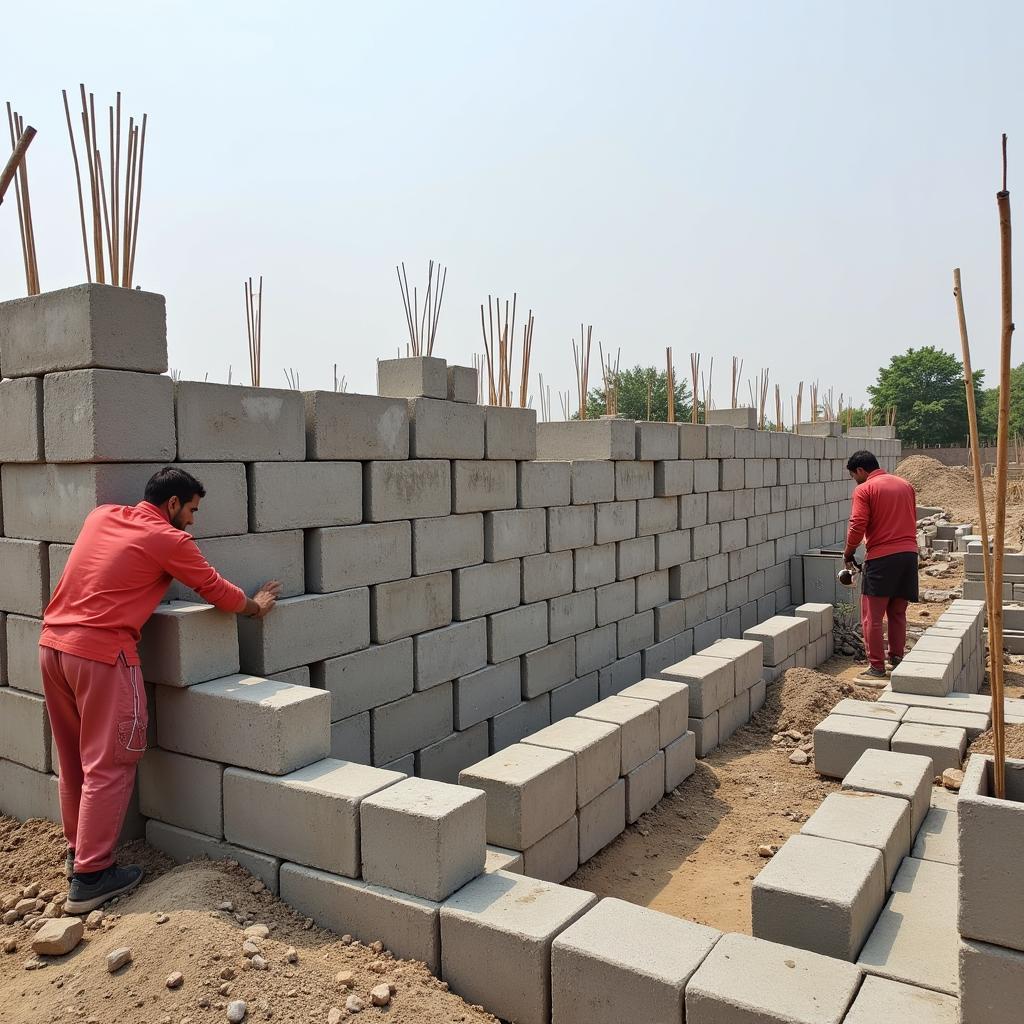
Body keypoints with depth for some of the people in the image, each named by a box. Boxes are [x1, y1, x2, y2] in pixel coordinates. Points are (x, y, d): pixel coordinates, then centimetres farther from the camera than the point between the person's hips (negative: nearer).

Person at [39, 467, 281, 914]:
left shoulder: (101, 515, 12)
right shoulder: (169, 540, -7)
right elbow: (215, 589, 5)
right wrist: (255, 606, 21)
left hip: (52, 643, 8)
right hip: (101, 653, -8)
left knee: (74, 759, 19)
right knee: (108, 765, 1)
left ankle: (79, 849, 32)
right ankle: (90, 877, 6)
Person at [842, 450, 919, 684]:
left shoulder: (864, 489, -6)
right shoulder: (905, 485, 16)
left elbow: (858, 526, -13)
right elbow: (912, 520, 20)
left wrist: (848, 553, 1)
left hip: (881, 558, -7)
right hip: (909, 554, 7)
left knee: (872, 616, 0)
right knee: (898, 613, 17)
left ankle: (877, 668, 0)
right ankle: (897, 659, 23)